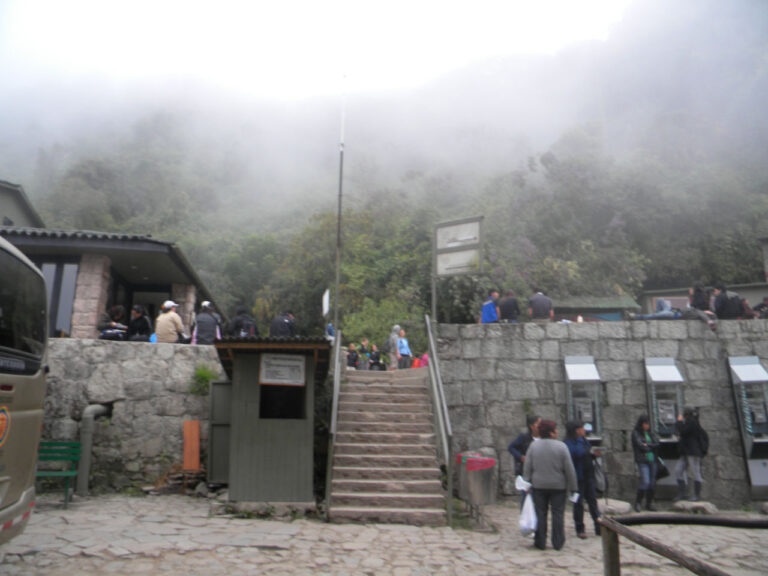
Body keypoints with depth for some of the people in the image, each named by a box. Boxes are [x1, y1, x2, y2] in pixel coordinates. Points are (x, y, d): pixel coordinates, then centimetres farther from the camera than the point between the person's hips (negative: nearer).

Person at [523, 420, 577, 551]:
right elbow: (569, 469, -7)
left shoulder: (534, 446, -3)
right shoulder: (561, 446, -8)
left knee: (540, 513, 8)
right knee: (558, 513, 9)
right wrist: (573, 487, 2)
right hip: (558, 486, -1)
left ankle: (540, 542, 12)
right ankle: (558, 543, 14)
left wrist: (527, 484, 5)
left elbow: (527, 467, -2)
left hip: (539, 485, 2)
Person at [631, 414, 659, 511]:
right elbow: (640, 445, -10)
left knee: (652, 483, 4)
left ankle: (649, 504, 16)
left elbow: (657, 444, 3)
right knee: (645, 482, -14)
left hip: (653, 460, 5)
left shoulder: (650, 433, 15)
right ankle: (638, 503, 1)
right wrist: (651, 447, 0)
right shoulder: (635, 433, 0)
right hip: (642, 461, -5)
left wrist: (647, 445, -10)